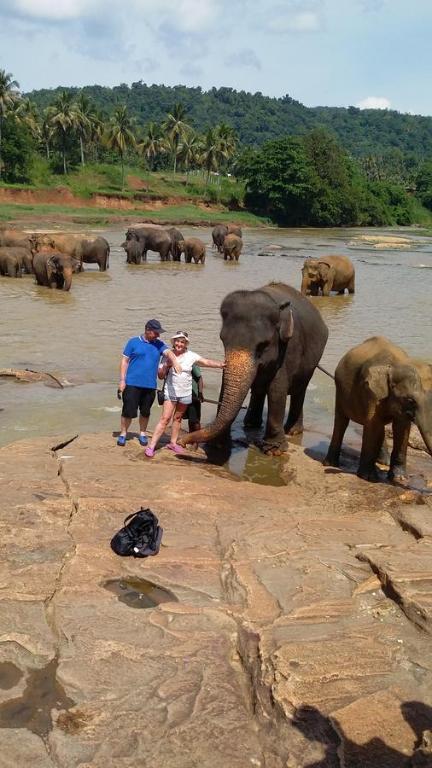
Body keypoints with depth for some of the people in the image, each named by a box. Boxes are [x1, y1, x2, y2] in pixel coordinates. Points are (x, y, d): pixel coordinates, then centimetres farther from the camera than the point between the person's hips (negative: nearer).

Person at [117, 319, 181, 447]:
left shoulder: (159, 344, 7)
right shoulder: (133, 342, 0)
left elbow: (168, 352, -12)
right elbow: (125, 361, 1)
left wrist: (175, 362, -35)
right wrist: (122, 380, -5)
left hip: (150, 385, 3)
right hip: (132, 383, -3)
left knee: (145, 412, 13)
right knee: (128, 410, -2)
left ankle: (142, 433, 29)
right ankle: (123, 433, 14)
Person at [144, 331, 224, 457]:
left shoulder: (191, 356, -3)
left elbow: (207, 362, -7)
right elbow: (161, 375, 2)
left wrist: (222, 364, -20)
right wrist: (166, 365, -16)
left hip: (185, 393, 2)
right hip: (171, 391, -2)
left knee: (177, 418, 13)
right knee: (165, 418, -10)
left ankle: (173, 443, 28)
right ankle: (151, 446, -9)